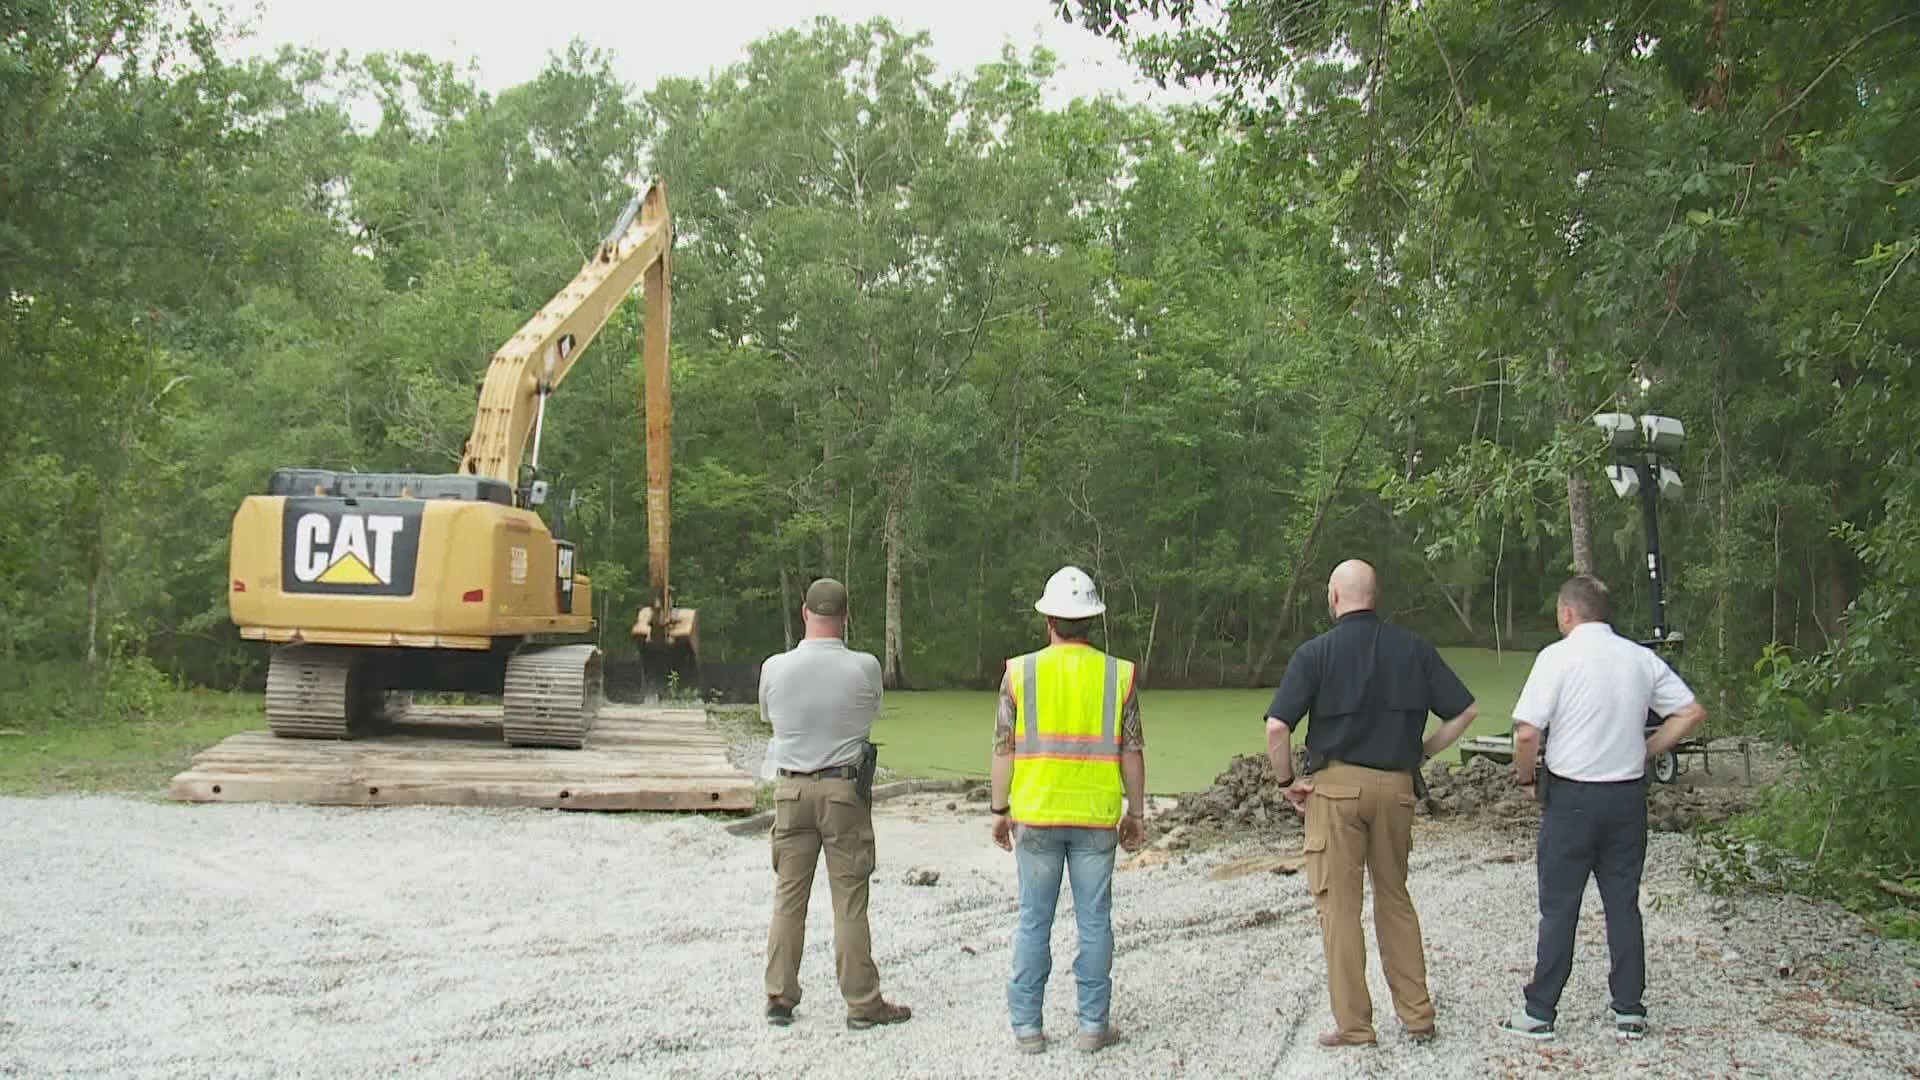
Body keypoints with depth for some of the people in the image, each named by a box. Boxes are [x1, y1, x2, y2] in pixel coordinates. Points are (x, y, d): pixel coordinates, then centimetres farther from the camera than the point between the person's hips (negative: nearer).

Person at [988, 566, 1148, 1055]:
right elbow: (1132, 751, 0)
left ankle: (1027, 1026, 10)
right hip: (1096, 817, 0)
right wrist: (1136, 812, 9)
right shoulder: (1119, 675, -1)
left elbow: (1004, 748, -2)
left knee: (1033, 921, 7)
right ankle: (1093, 1024, 10)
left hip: (1035, 814, 0)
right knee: (1094, 920, 7)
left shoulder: (1020, 672, -3)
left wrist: (1000, 810, 8)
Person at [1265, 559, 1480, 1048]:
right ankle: (1417, 1015, 18)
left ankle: (1353, 1024, 6)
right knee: (1395, 898, 17)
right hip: (1397, 787, 4)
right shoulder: (1412, 648, 5)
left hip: (1337, 784, -4)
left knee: (1339, 904, 3)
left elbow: (1277, 728, -13)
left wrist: (1287, 782, 1)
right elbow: (1465, 711, 6)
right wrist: (1420, 753, 14)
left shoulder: (1316, 652, -5)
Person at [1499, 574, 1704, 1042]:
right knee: (1623, 904, 12)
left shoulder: (1557, 657, -11)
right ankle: (1629, 1012, 15)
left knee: (1559, 907, 3)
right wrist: (1645, 752, 13)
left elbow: (1527, 732, -17)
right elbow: (1691, 712, 8)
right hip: (1629, 794, 4)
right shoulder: (1642, 658, 5)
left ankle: (1539, 1012, 9)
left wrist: (1526, 777, 0)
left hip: (1573, 796, -4)